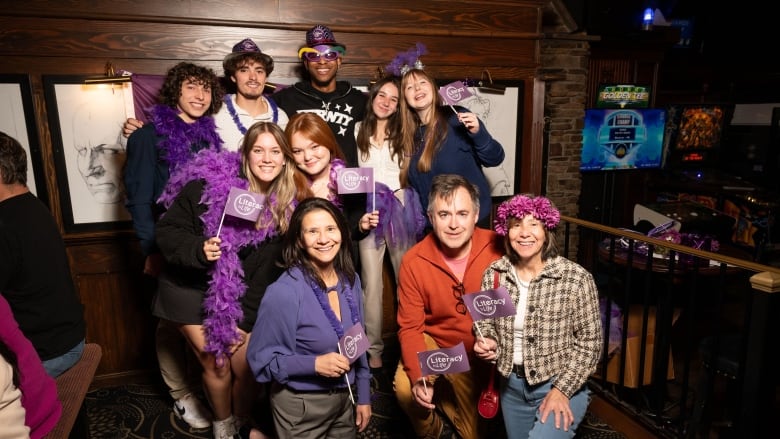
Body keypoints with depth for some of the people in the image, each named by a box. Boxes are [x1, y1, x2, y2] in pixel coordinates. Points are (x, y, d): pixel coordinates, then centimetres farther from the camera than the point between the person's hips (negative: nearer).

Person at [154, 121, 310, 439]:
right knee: (216, 366, 1)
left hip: (242, 297, 3)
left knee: (248, 368, 2)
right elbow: (168, 230, -12)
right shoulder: (208, 184, -19)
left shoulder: (288, 201, -8)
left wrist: (246, 317, -5)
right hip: (192, 290, -2)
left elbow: (270, 268, -3)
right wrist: (197, 250, -31)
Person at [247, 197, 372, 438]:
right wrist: (314, 364, -27)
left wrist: (363, 397, 7)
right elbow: (261, 359, -16)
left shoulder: (350, 280, -5)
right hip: (301, 405, -5)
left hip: (345, 398, 5)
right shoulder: (284, 292, -23)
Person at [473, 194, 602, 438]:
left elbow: (589, 343, -12)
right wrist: (487, 342, -15)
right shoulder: (493, 274, -9)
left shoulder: (576, 279, -19)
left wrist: (562, 390, -15)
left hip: (562, 386, -4)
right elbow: (486, 323, 5)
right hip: (512, 386, 4)